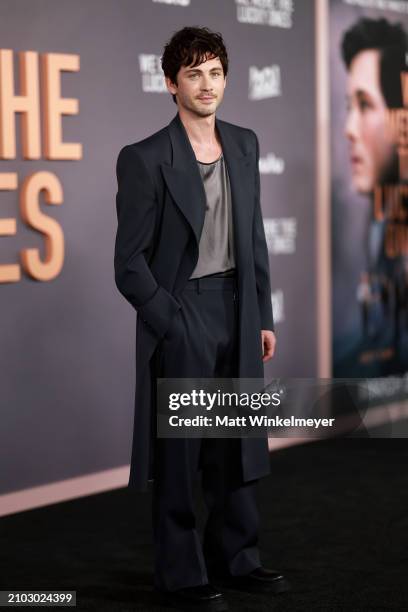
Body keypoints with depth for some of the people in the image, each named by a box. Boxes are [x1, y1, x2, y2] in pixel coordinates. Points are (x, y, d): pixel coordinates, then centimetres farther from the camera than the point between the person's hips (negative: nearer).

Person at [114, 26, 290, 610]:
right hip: (181, 313, -6)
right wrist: (171, 325, -12)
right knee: (179, 453, 5)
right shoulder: (145, 159, -12)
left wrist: (263, 316, 11)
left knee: (238, 446, 15)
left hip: (237, 309, 6)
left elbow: (255, 237, 13)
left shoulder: (244, 145, 7)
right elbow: (130, 262, -11)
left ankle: (236, 557, 30)